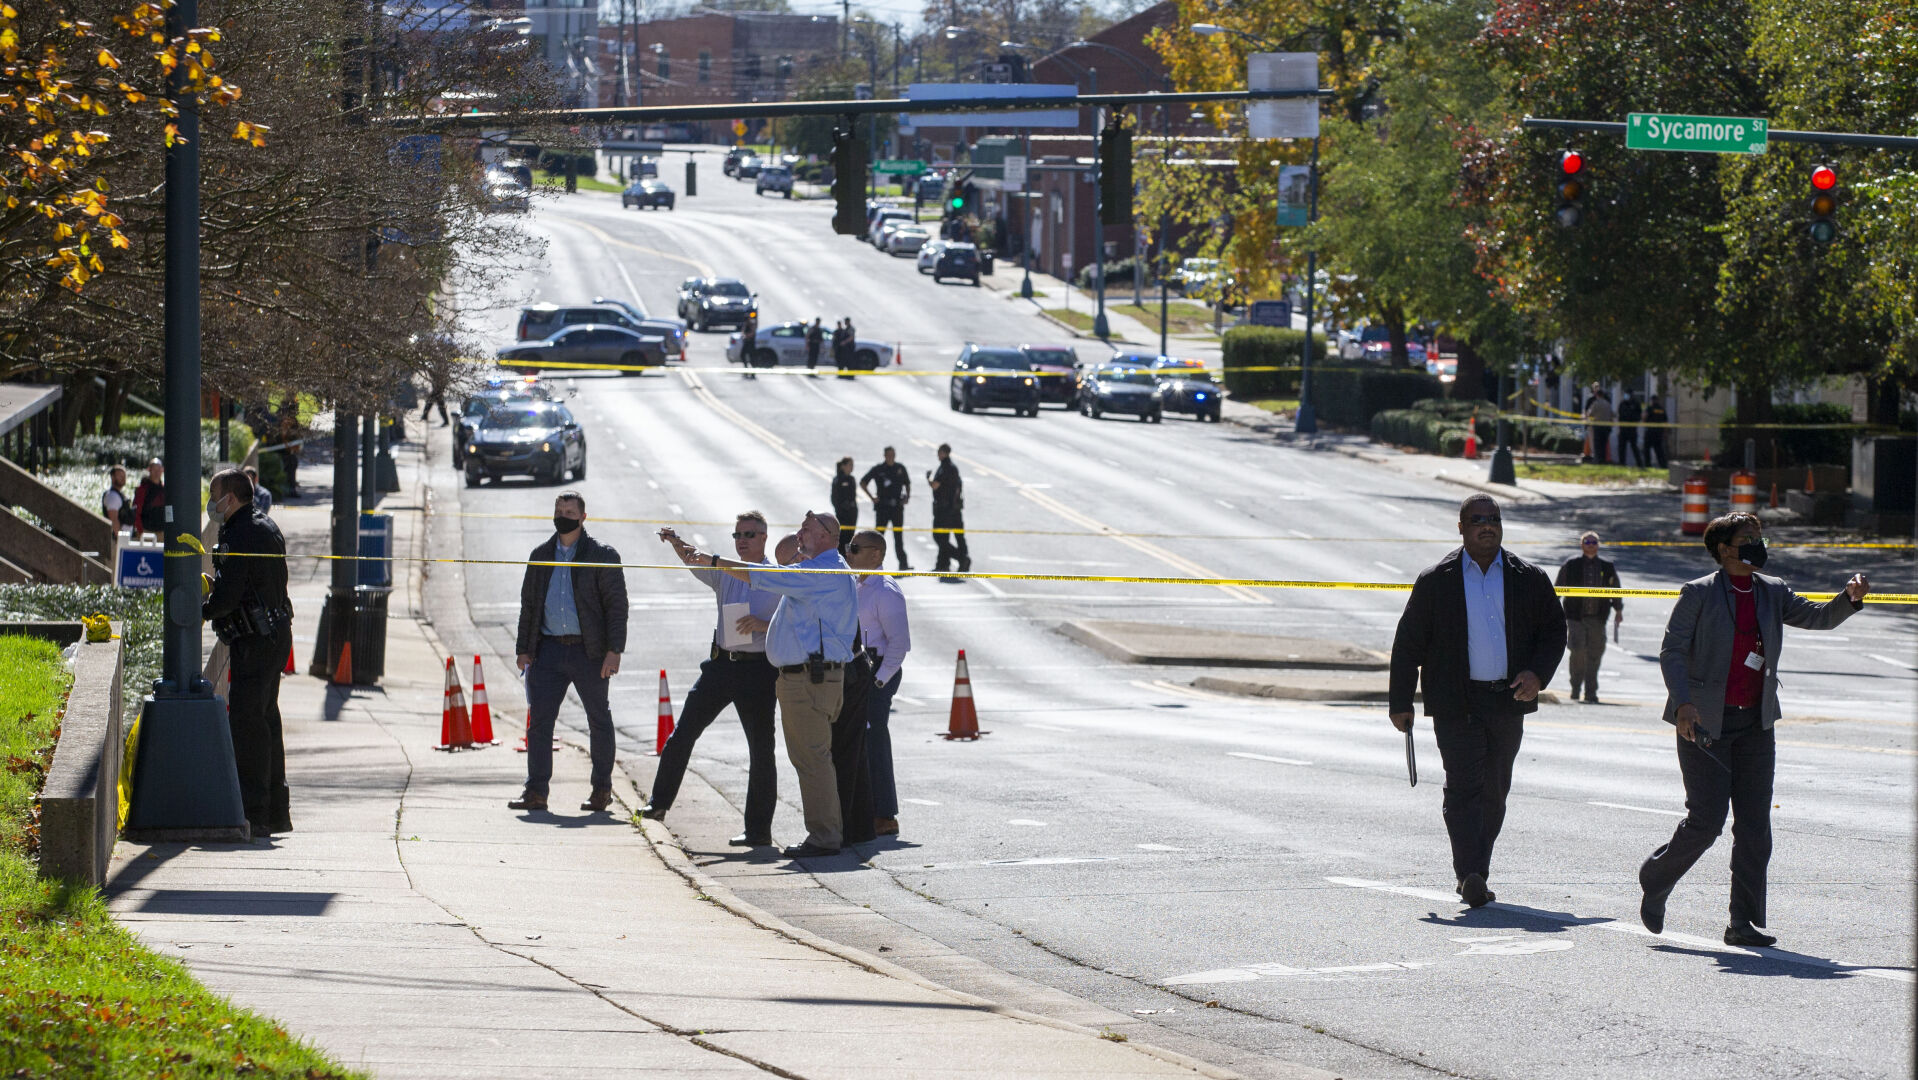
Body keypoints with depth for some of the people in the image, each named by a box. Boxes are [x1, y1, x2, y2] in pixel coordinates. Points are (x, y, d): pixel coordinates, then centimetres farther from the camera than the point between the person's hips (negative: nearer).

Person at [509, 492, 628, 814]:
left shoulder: (603, 556, 0)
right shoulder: (540, 556, 13)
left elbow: (616, 606, -3)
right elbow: (529, 604, 17)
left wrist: (614, 651, -12)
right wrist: (524, 649, 10)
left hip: (589, 651, -3)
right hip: (549, 649, 3)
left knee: (599, 721, 5)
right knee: (539, 718, -4)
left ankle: (602, 789, 16)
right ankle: (536, 791, -3)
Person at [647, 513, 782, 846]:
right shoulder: (723, 572, 10)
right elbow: (694, 561, -5)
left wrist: (763, 625, -18)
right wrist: (677, 544, -25)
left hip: (758, 669, -4)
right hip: (722, 665, 4)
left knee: (761, 748, 1)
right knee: (683, 732, 1)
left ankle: (759, 830, 7)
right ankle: (660, 800, 12)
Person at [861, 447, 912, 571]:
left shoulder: (900, 468, 7)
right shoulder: (878, 469, -2)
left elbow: (907, 484, 20)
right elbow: (862, 483, 2)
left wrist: (907, 496, 3)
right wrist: (872, 497, -5)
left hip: (897, 506, 2)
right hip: (882, 507, -2)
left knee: (898, 536, 2)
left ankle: (903, 563, 0)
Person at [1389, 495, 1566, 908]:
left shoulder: (1530, 579, 7)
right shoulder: (1435, 581, 2)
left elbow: (1554, 630, 11)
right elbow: (1408, 643, 5)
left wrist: (1537, 674, -8)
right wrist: (1401, 703, 2)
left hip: (1508, 701, 3)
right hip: (1456, 703, -3)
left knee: (1494, 791, 9)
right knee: (1464, 786, -14)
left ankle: (1474, 875, 19)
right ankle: (1470, 875, -24)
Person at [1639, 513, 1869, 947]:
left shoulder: (1773, 593, 10)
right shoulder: (1699, 594, -5)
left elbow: (1818, 617, 6)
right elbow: (1671, 651, -9)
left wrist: (1850, 598, -15)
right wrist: (1682, 703, -23)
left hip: (1756, 723, 5)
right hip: (1705, 723, -5)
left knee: (1755, 825, 0)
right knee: (1707, 818, -8)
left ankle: (1744, 922, 4)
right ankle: (1656, 882, 18)